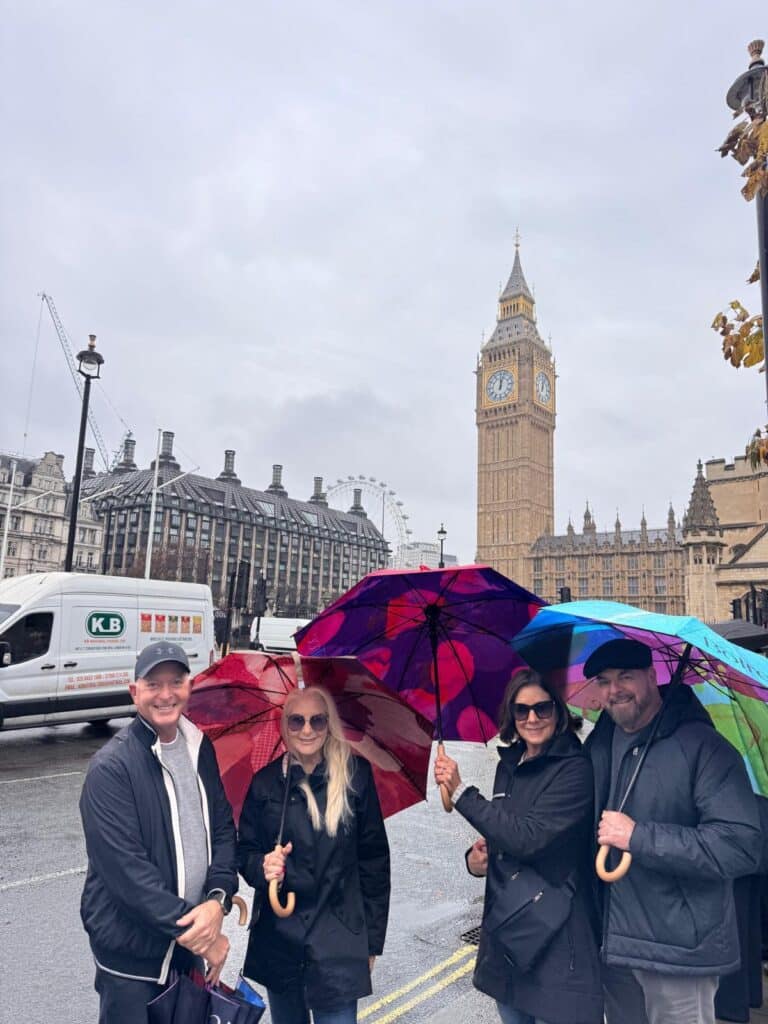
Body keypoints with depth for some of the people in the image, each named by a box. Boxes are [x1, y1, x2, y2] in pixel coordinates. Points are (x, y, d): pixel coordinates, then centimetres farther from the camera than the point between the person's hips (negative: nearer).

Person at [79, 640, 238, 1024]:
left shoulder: (200, 747, -1)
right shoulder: (111, 766, -18)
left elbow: (223, 828, 2)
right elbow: (125, 868, -21)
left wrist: (217, 900, -14)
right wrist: (191, 930, -18)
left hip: (192, 936, 5)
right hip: (131, 951, -5)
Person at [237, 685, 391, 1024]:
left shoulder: (355, 775, -7)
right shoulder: (265, 782, -2)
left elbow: (374, 860, -2)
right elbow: (244, 852, 6)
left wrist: (372, 939, 0)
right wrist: (262, 866, -17)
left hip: (338, 940, -2)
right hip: (278, 939, 2)